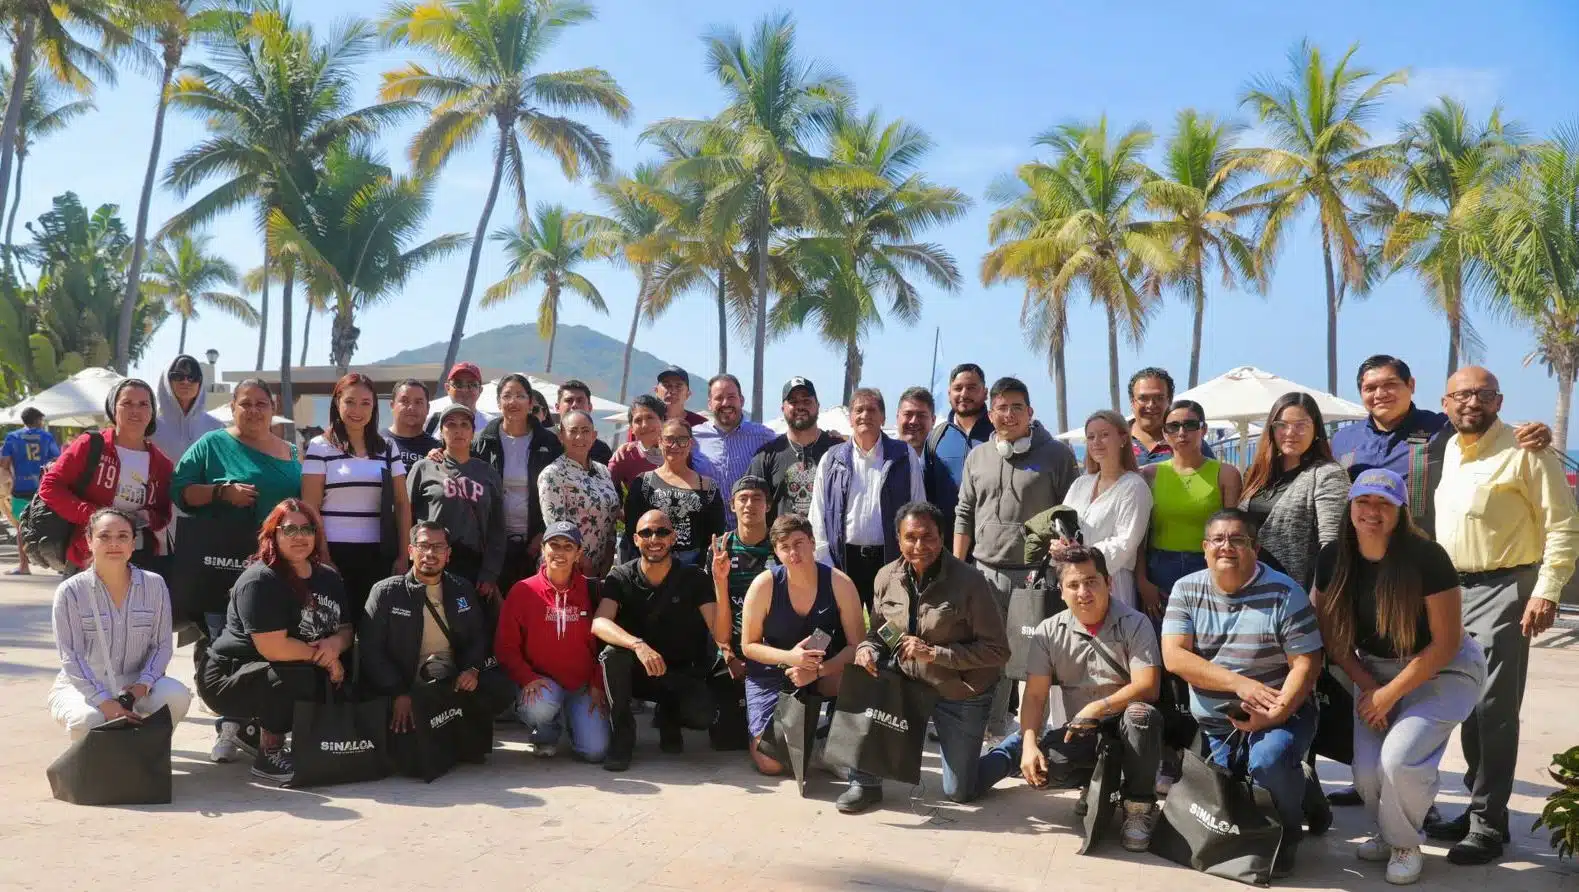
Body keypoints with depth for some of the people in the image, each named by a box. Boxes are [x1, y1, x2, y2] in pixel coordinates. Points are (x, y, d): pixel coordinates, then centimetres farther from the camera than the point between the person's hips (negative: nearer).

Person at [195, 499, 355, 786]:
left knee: (343, 681, -11)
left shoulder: (328, 578, 7)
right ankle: (269, 755, -10)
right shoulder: (260, 580, -19)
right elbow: (274, 648, -27)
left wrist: (336, 643, -16)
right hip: (227, 678, -8)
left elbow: (346, 629, 7)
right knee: (299, 677, -34)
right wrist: (321, 656, -15)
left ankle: (251, 727, 9)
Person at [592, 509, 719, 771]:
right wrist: (638, 645, -43)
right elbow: (599, 623, -25)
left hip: (680, 674, 0)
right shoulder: (620, 578, -7)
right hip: (634, 672, 0)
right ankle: (622, 734, -13)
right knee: (613, 653, -33)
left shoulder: (693, 579, -7)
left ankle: (669, 716, 9)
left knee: (702, 715, -29)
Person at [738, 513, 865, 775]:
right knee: (771, 764, -13)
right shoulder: (764, 585, -17)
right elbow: (749, 645, -8)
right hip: (771, 674, -1)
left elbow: (857, 645, -14)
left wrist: (817, 671, -28)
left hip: (822, 672, 1)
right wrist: (789, 657, -26)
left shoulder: (839, 583, -15)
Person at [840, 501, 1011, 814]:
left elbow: (997, 651, -21)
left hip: (961, 695, -3)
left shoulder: (970, 581, -22)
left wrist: (934, 653, -28)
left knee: (959, 793, 3)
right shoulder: (887, 578, -9)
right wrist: (867, 649, -19)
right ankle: (865, 783, -8)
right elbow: (878, 632, 6)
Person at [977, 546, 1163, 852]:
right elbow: (1034, 696, -4)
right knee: (1043, 761, -28)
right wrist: (1029, 745, -18)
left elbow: (1147, 686, -19)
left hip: (1125, 727, -2)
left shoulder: (1135, 624, -10)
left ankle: (1138, 805, -13)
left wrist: (1097, 708, -26)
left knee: (1142, 714, -37)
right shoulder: (1049, 631, -2)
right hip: (1080, 733, 2)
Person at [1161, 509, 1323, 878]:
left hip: (1280, 715, -3)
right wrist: (1239, 684, -23)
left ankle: (1288, 830, -1)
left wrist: (1275, 714, -26)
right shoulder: (1186, 590, -3)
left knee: (1268, 760, -33)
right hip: (1213, 724, 4)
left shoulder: (1282, 593, -11)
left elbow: (1306, 663, -12)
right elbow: (1174, 657, -12)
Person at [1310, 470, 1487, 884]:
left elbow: (1446, 643, -20)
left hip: (1443, 670, -4)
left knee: (1400, 757, -24)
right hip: (1376, 671, 4)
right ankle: (1387, 832, 25)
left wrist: (1390, 694, -17)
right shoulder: (1332, 558, -11)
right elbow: (1331, 634, 1)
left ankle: (1405, 845, 6)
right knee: (1367, 772, -10)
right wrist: (1369, 687, -8)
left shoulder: (1426, 557, -24)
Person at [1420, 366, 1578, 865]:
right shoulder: (1442, 453, 11)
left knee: (1494, 710, -7)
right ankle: (1479, 809, 24)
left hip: (1503, 590, -7)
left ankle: (1488, 826, 1)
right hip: (1450, 591, 7)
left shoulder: (1525, 450, -9)